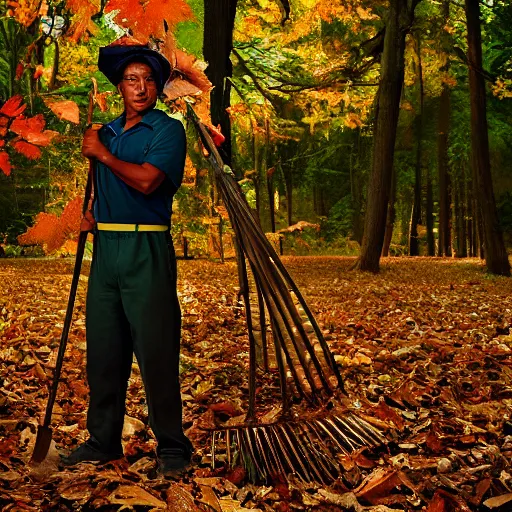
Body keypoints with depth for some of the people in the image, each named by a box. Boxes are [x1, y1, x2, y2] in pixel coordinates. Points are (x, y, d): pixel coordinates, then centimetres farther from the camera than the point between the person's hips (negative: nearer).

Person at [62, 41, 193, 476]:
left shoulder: (168, 130, -4)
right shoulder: (107, 132, 18)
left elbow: (146, 181, -20)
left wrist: (102, 152, -7)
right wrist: (93, 216, 10)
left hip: (146, 252, -7)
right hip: (105, 248, 7)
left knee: (156, 352, -4)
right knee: (103, 350, 11)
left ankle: (172, 447, 8)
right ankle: (103, 441, 23)